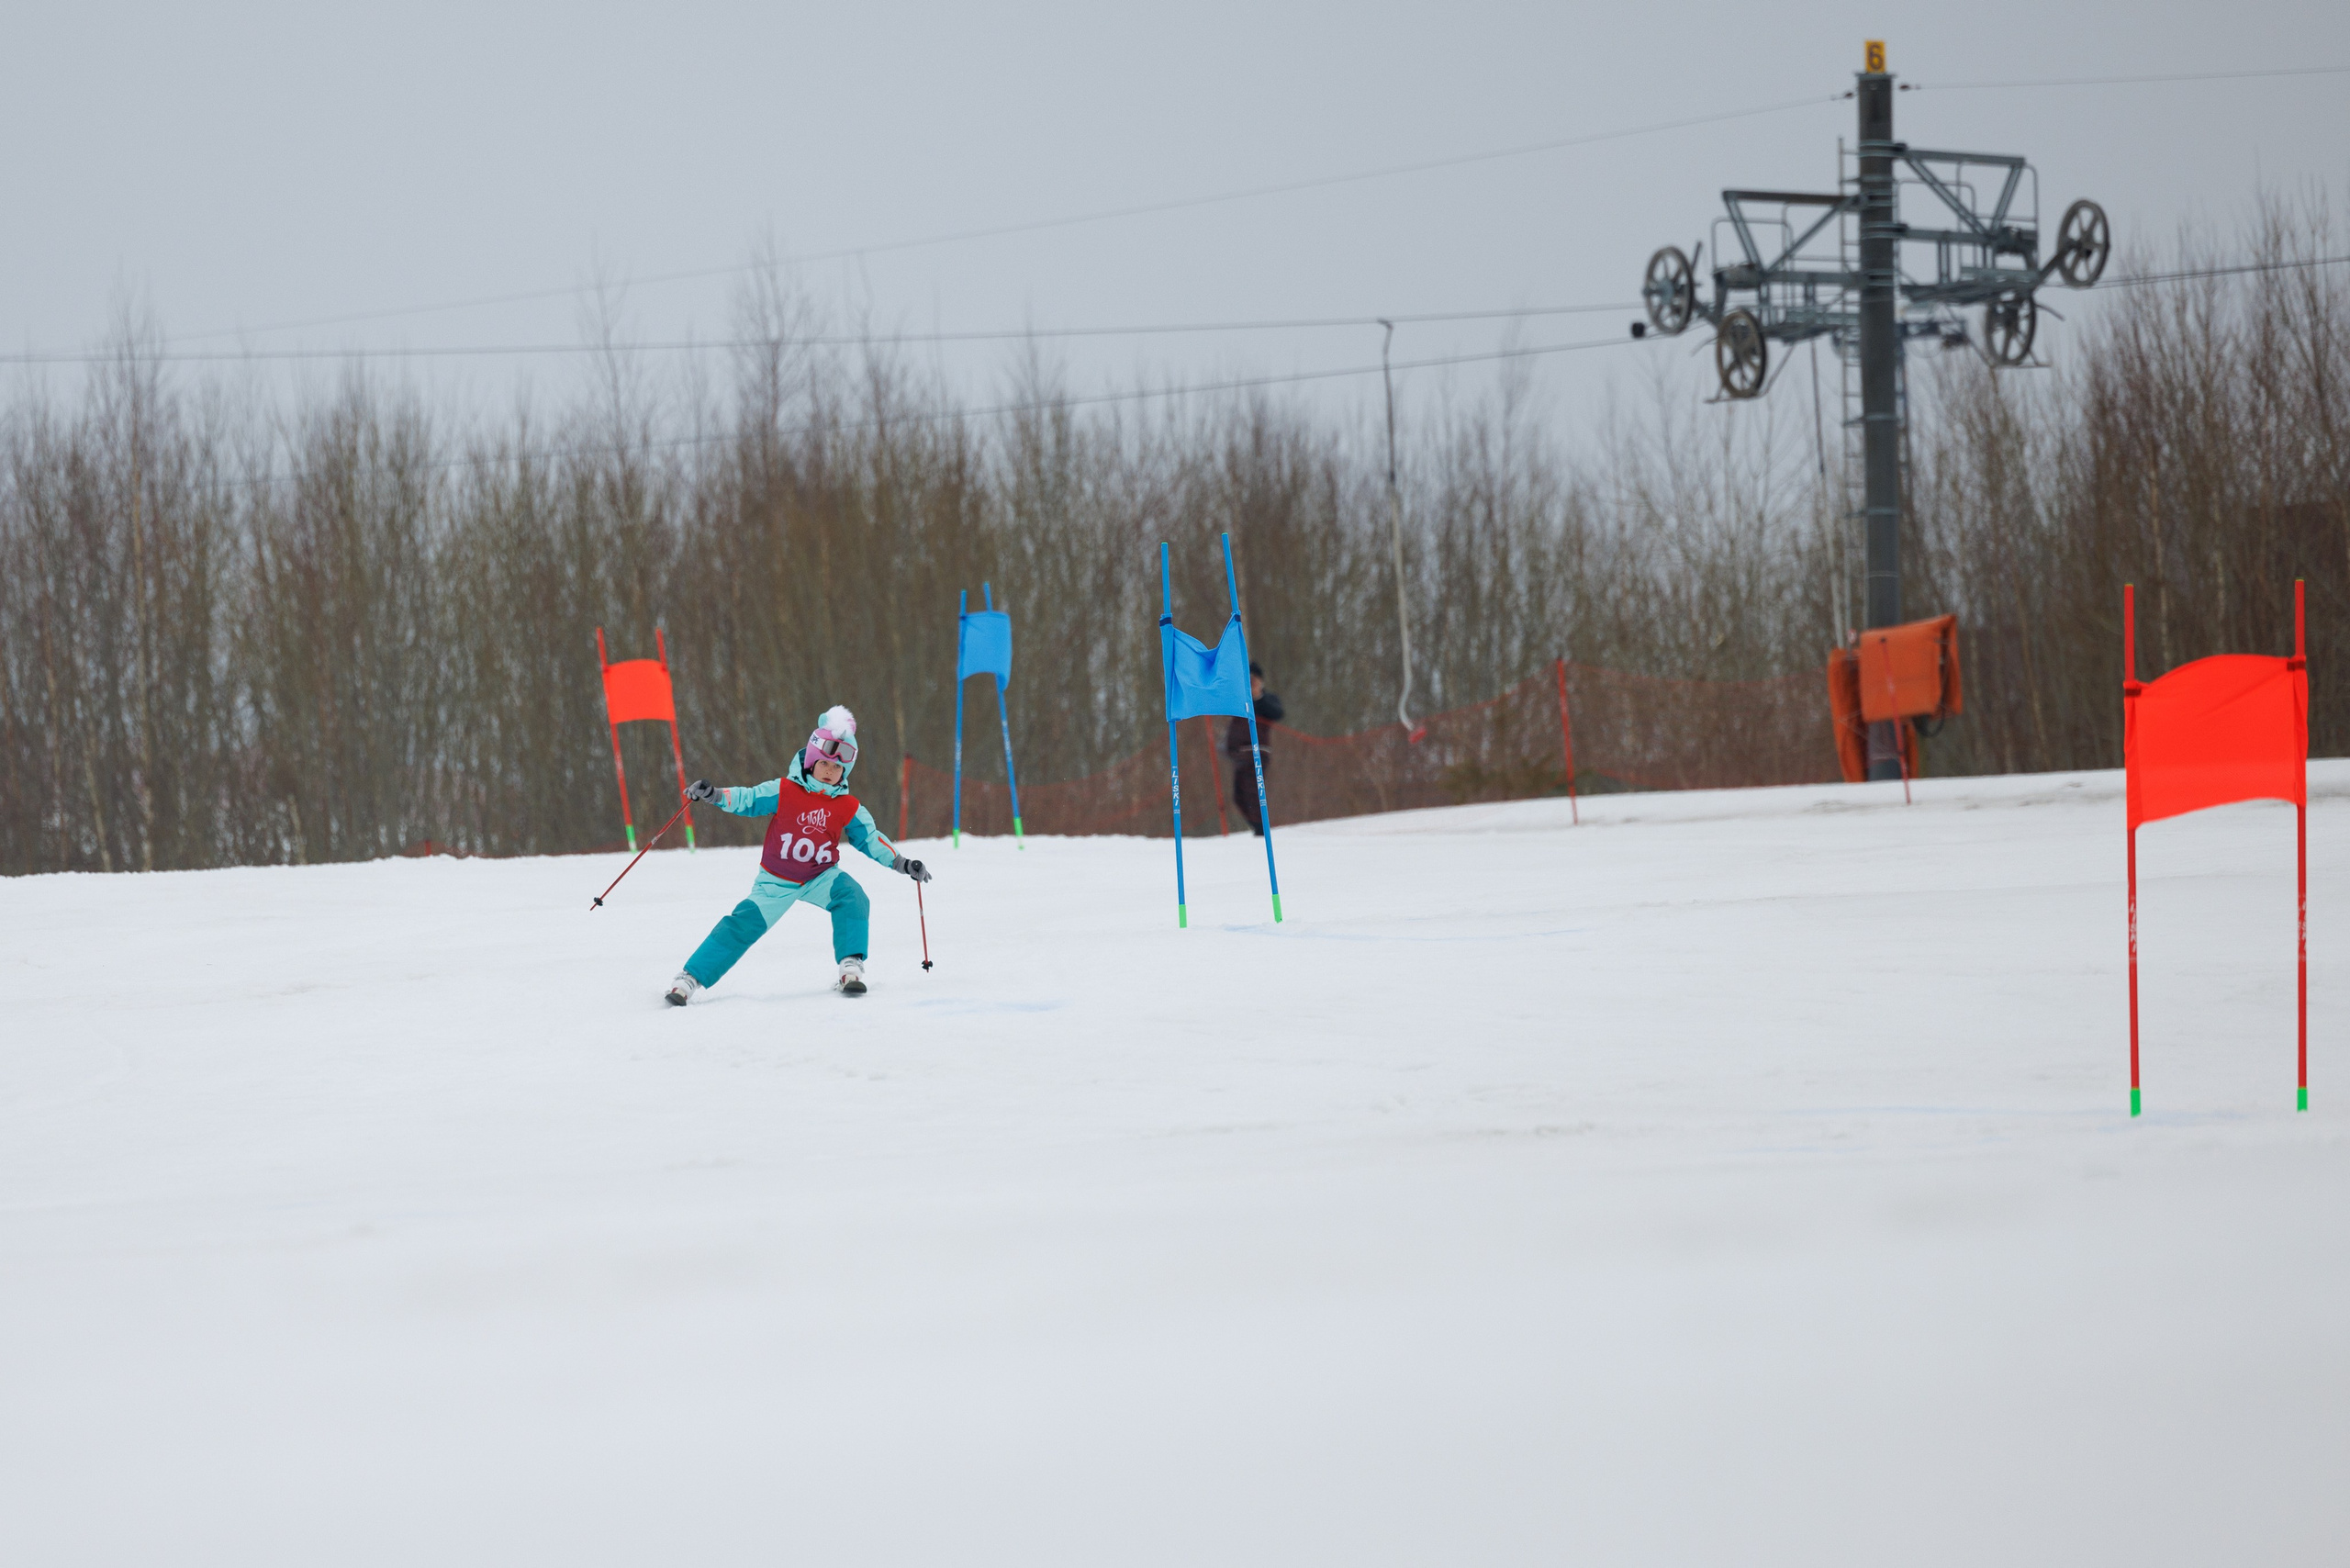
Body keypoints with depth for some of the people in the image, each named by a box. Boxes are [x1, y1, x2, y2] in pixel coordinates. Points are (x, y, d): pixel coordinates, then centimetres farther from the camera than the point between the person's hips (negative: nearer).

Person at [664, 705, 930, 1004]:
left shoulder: (848, 808, -4)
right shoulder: (783, 792, -12)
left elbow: (870, 838, 4)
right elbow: (747, 799, -14)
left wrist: (902, 864, -4)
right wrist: (713, 794, -31)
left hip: (821, 878, 2)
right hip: (776, 879, -2)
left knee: (851, 897, -27)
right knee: (744, 923, -13)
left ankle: (851, 968, -26)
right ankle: (690, 978, -6)